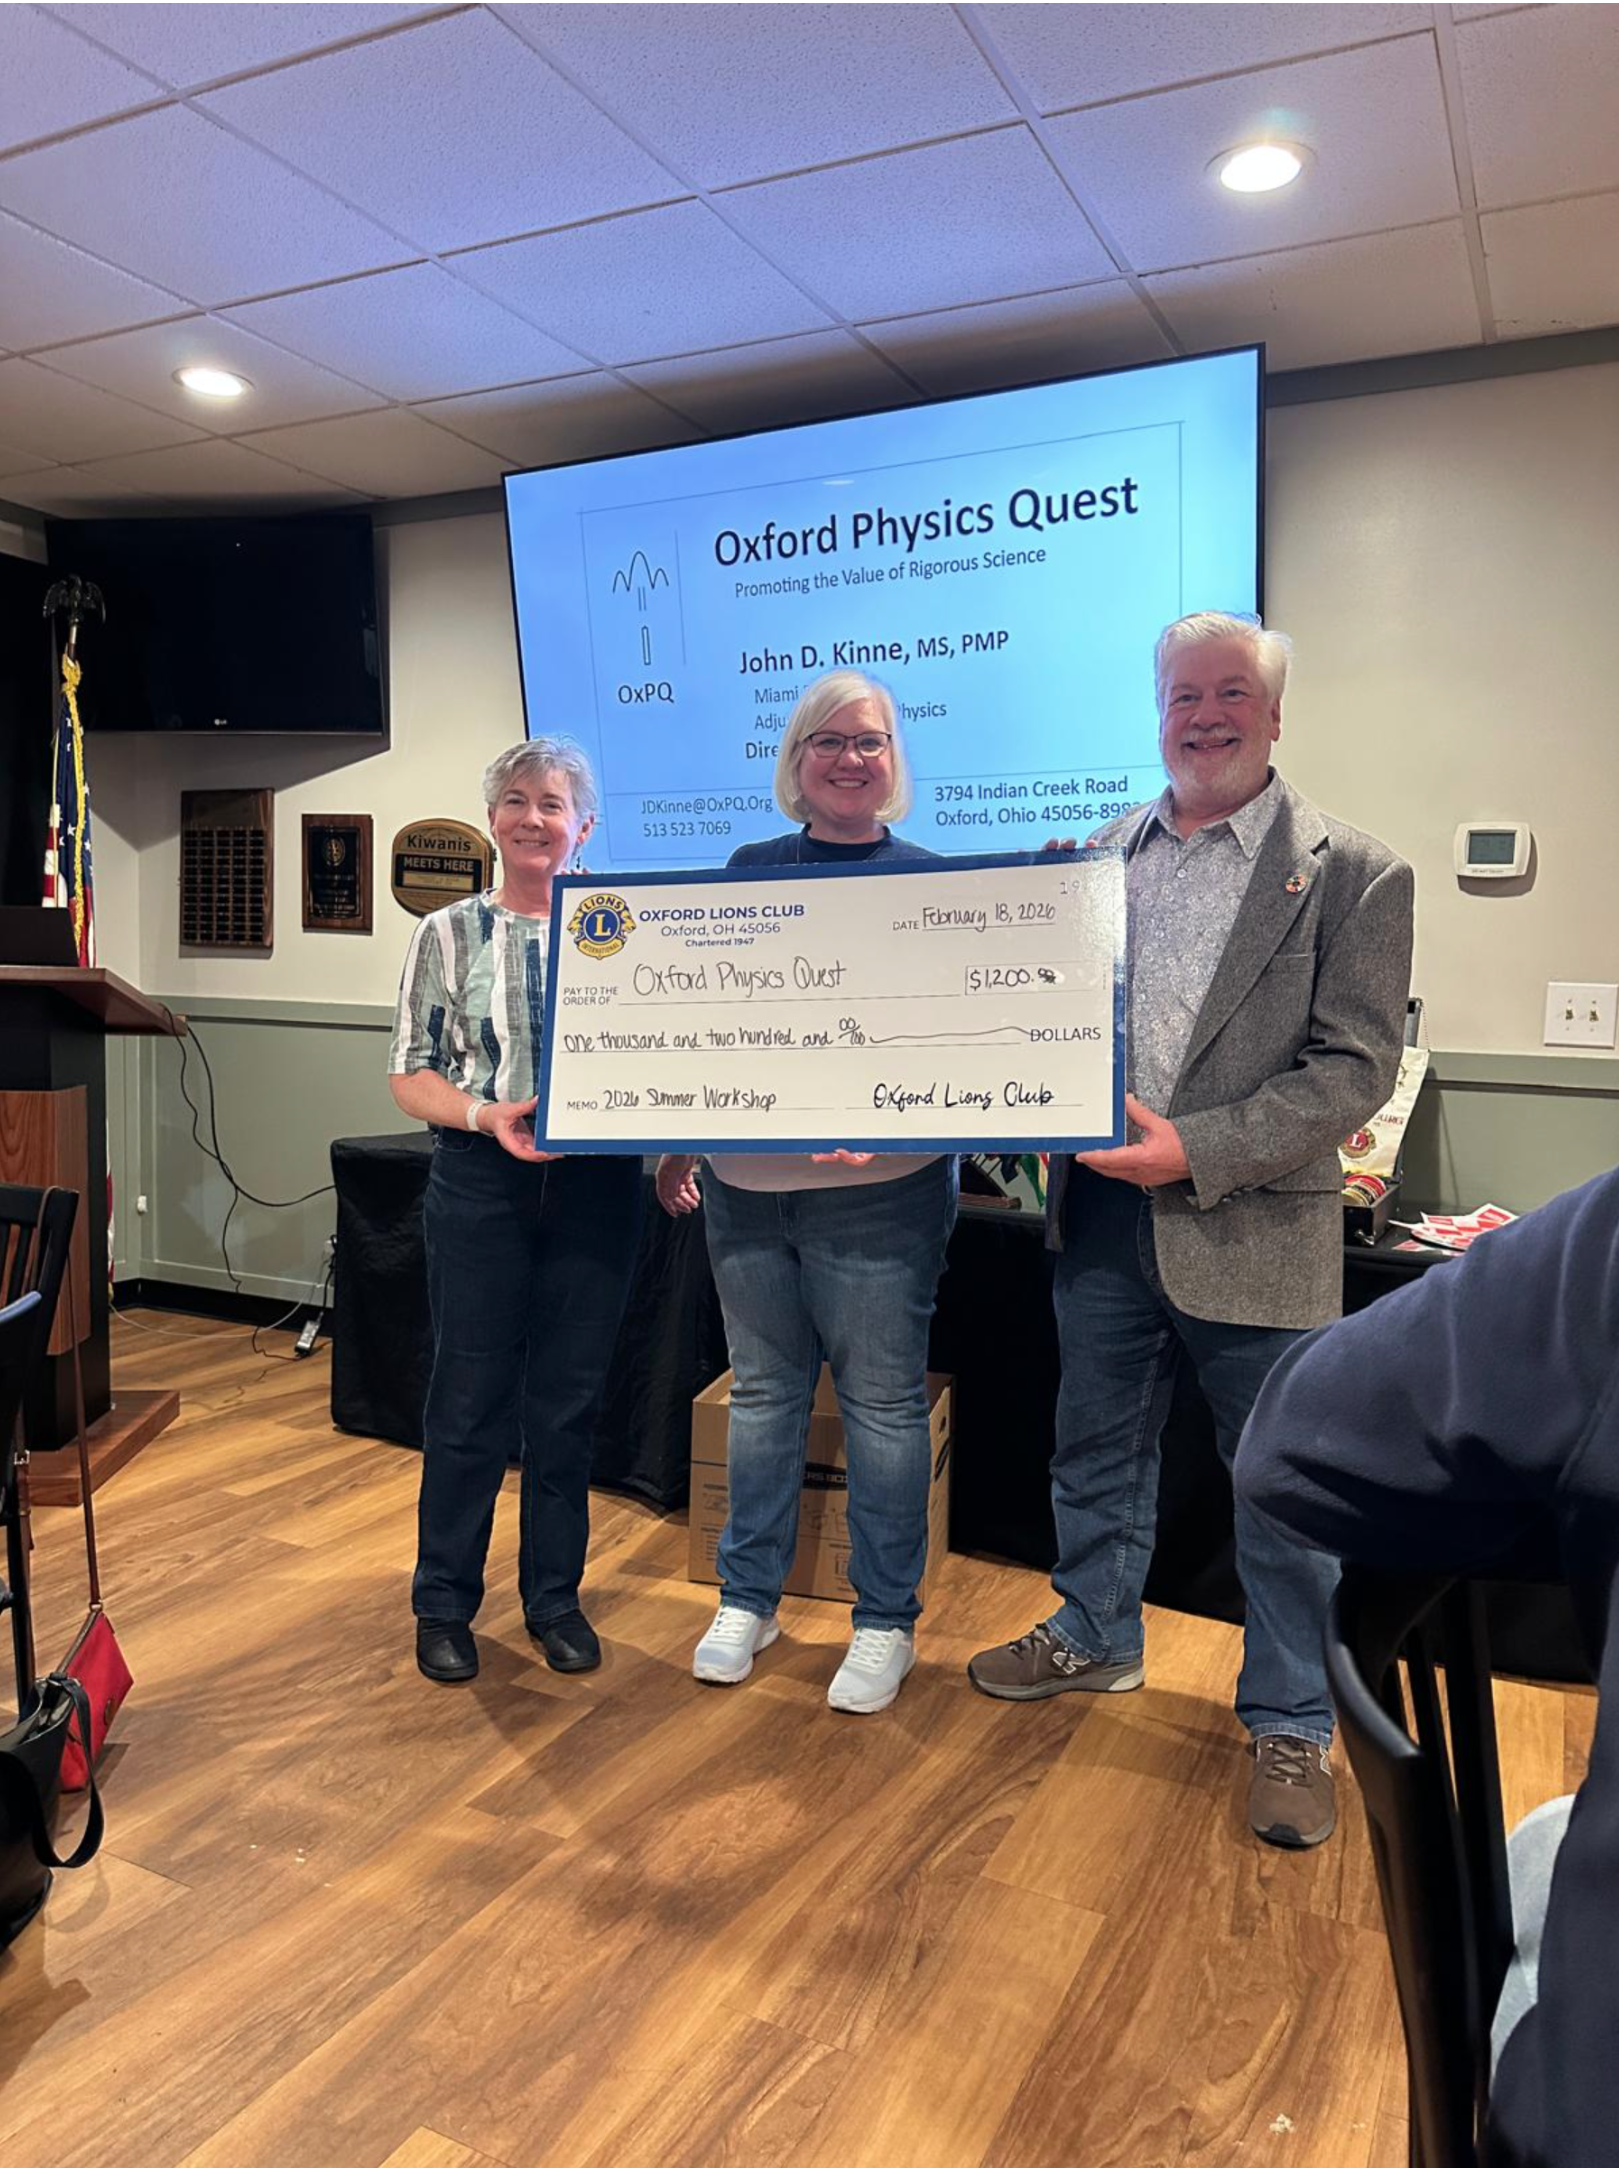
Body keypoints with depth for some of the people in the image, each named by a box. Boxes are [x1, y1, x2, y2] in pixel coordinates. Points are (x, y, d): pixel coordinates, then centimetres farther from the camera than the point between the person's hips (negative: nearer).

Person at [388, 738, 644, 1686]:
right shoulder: (450, 934, 3)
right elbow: (411, 1074, 1)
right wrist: (487, 1115, -17)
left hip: (596, 1184, 1)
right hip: (482, 1185, -1)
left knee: (571, 1401, 10)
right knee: (469, 1398, 6)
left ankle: (555, 1596, 28)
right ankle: (445, 1604, 25)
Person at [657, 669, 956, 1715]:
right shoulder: (749, 870, 8)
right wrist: (678, 1139, 8)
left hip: (878, 1189, -3)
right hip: (744, 1179, 4)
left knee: (883, 1401, 6)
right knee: (764, 1387, 15)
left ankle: (887, 1621, 23)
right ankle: (749, 1599, 31)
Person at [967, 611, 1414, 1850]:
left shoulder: (1352, 873, -6)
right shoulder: (1101, 853, 7)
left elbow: (1355, 1070, -12)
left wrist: (1195, 1150, -21)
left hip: (1253, 1233, -4)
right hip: (1100, 1212, 5)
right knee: (1097, 1447, 20)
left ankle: (1290, 1723, 30)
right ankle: (1096, 1637, 44)